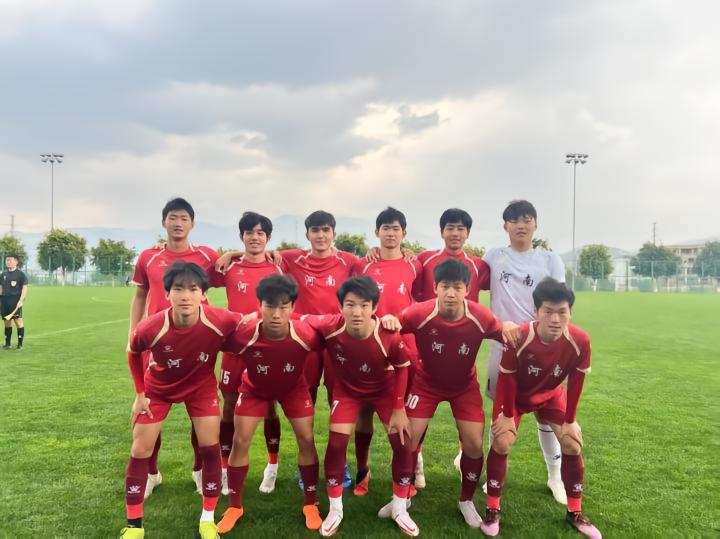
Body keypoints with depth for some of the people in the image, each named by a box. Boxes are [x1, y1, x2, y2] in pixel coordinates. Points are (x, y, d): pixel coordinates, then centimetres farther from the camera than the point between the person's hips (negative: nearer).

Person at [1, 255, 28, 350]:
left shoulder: (20, 274, -2)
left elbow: (24, 288, -6)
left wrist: (21, 301, -16)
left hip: (15, 300, -6)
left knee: (18, 321, -9)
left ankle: (20, 344, -5)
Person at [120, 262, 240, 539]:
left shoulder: (221, 321, -36)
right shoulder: (150, 328, -34)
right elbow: (133, 353, -9)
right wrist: (140, 394, -5)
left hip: (201, 385, 0)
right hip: (158, 387, 0)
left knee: (210, 447, -4)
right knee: (140, 451, 2)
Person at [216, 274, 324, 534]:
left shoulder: (307, 334, -36)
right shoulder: (243, 334, -38)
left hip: (294, 387, 0)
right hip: (254, 388, 0)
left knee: (306, 440, -3)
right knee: (240, 441, -2)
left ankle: (311, 505, 17)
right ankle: (234, 506, 19)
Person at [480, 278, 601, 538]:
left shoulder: (580, 341, -29)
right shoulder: (519, 338, -37)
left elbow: (575, 383, -14)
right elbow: (507, 378, -21)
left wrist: (570, 420, -6)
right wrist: (508, 415, -14)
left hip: (551, 395, 3)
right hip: (516, 395, -3)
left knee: (572, 445, -3)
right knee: (502, 442, -16)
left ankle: (575, 513, 18)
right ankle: (493, 510, 2)